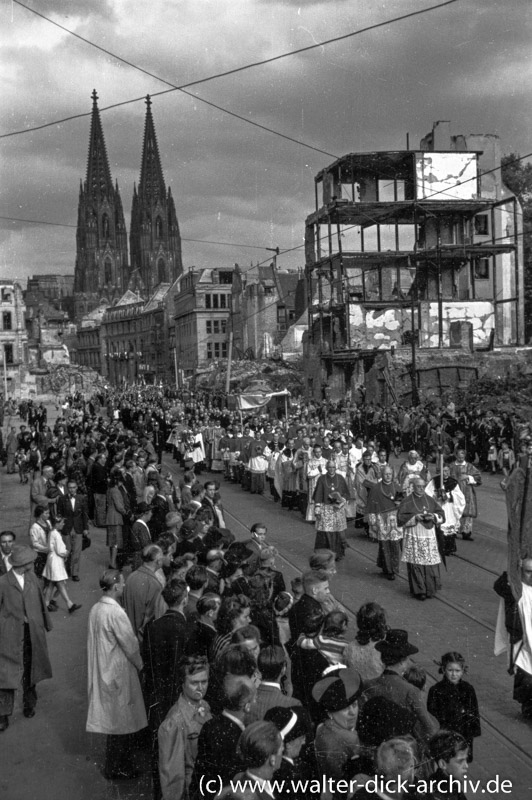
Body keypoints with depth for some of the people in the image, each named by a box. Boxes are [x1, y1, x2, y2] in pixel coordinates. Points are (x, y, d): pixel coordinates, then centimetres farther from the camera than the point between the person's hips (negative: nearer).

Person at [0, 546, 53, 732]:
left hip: (33, 633, 5)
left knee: (30, 671, 16)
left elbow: (40, 603, 10)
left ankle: (29, 705, 33)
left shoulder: (32, 578, 3)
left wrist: (45, 624, 13)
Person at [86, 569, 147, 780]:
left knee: (114, 719, 19)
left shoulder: (96, 609, 0)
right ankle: (115, 769, 19)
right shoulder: (115, 613, -25)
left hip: (103, 671, 8)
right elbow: (130, 645, -18)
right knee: (121, 721, 7)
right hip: (118, 673, -8)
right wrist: (140, 665, 1)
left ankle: (124, 764, 31)